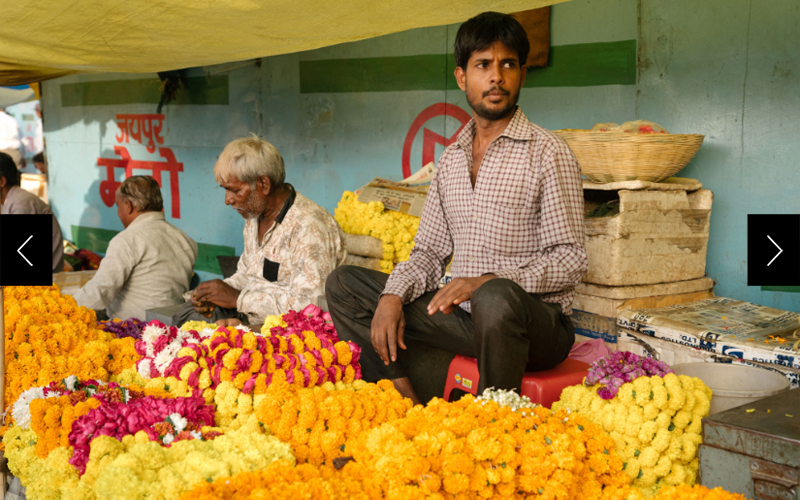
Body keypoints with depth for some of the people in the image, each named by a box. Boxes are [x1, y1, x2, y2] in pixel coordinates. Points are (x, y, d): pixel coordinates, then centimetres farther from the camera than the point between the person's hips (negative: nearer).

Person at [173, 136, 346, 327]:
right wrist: (215, 296, 1)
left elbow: (306, 305, -26)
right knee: (186, 312, -7)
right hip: (250, 317, 9)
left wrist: (237, 299, -19)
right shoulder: (254, 215, 11)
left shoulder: (309, 227, -20)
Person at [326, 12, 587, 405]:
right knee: (345, 284, 2)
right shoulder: (451, 158, 14)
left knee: (496, 298, -41)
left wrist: (487, 281, -25)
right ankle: (407, 402, -12)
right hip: (463, 314, 6)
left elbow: (569, 261, -11)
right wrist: (393, 296, -5)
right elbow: (429, 251, 15)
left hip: (537, 321, -6)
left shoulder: (548, 153, -5)